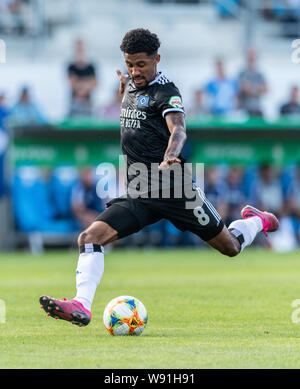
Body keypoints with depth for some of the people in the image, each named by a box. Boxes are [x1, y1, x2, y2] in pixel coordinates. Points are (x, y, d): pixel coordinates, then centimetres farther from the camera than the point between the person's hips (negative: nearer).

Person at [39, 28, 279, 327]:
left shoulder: (165, 92, -12)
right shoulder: (131, 85, 10)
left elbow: (178, 129, -32)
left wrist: (169, 158, -52)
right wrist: (125, 89, 18)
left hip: (174, 190, -6)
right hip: (136, 195, 6)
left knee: (230, 247, 9)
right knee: (90, 238, -18)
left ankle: (255, 221, 41)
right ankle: (81, 305, -25)